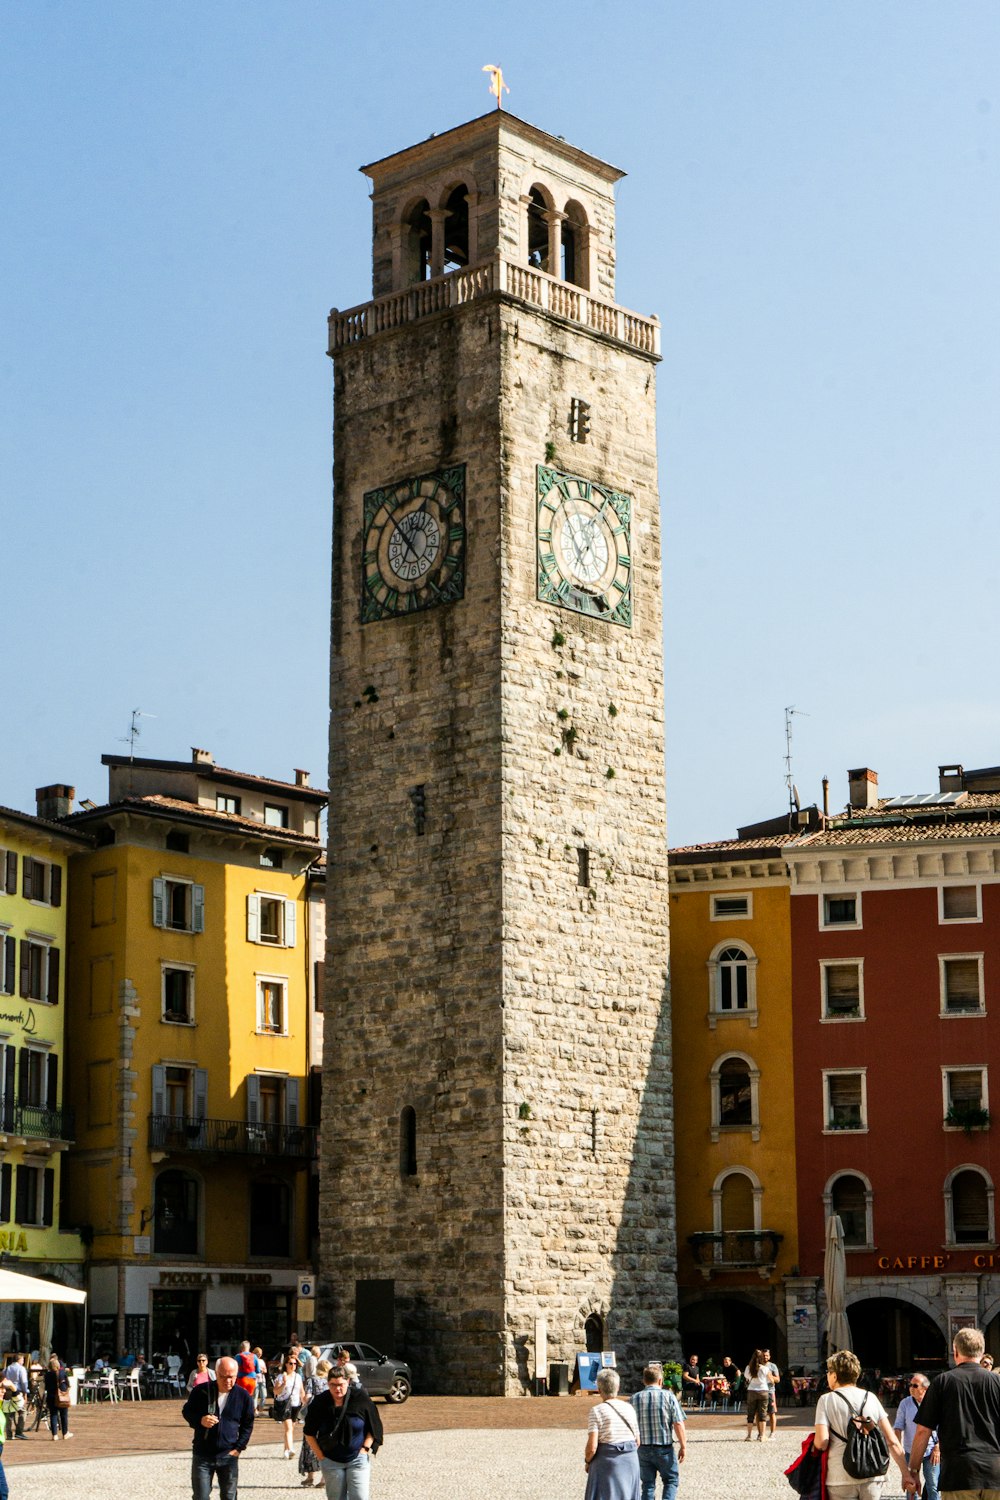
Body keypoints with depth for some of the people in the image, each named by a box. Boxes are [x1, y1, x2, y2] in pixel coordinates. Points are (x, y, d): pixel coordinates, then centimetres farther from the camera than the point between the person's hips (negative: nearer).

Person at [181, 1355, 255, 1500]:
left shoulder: (243, 1396, -3)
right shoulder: (201, 1391, -7)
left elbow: (248, 1424, 9)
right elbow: (186, 1411, 5)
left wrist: (238, 1448, 0)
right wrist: (200, 1420, -16)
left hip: (229, 1456, 1)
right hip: (202, 1455, -1)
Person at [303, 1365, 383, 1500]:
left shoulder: (361, 1399, -8)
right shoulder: (319, 1403, -6)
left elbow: (374, 1427, 2)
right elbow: (309, 1433, 5)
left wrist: (365, 1448, -6)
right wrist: (320, 1456, 0)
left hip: (358, 1459, -1)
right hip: (331, 1461, 1)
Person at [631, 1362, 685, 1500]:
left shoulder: (635, 1399, -1)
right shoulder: (668, 1396, -8)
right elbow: (678, 1424, -11)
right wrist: (683, 1446, -2)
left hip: (642, 1449, 2)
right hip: (664, 1448, -2)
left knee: (647, 1484, 13)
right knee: (671, 1480, 15)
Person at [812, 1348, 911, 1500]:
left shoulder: (827, 1400, -1)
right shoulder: (871, 1398, 9)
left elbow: (821, 1443, -11)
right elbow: (892, 1441, 4)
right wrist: (906, 1473, 7)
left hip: (841, 1478, -3)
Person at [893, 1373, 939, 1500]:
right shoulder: (905, 1403, -3)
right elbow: (898, 1427, -1)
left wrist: (938, 1448, -5)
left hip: (931, 1452, -1)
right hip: (911, 1451, 1)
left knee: (932, 1487, 3)